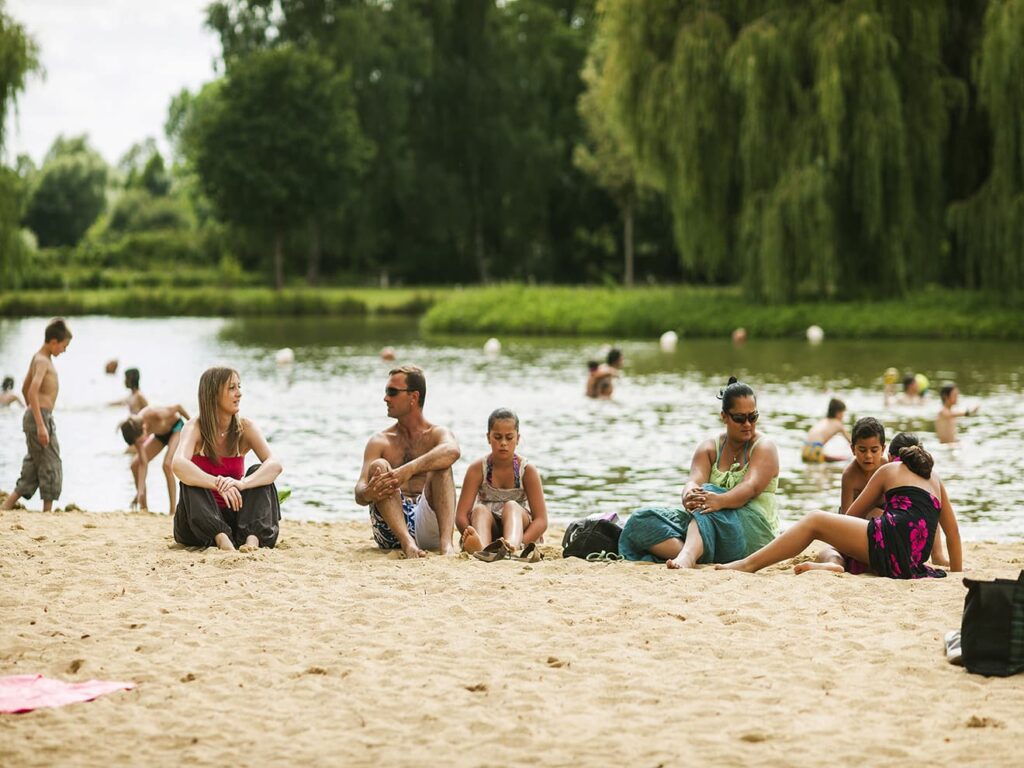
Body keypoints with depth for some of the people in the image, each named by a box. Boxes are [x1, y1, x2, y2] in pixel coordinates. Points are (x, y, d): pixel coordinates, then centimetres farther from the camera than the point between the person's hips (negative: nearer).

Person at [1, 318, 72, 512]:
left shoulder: (39, 358, 16)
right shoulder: (43, 361, -14)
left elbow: (25, 389, 27)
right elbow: (33, 392, -25)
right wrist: (41, 425, -28)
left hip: (34, 416, 10)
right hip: (41, 416, -10)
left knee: (32, 470, 12)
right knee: (50, 467, -4)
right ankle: (47, 512, -2)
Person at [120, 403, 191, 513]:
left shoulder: (155, 414, -41)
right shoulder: (135, 431, -24)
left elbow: (178, 407, -22)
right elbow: (143, 463, -18)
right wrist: (140, 491, -21)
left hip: (176, 427, -6)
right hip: (160, 434, 6)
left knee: (167, 465, -26)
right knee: (135, 464, -3)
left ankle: (173, 510, -20)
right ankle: (143, 507, 9)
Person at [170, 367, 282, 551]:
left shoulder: (246, 428, -4)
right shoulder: (195, 428, -12)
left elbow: (275, 465, -20)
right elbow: (178, 465, -33)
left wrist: (242, 483, -41)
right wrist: (218, 484, -49)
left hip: (234, 518, 2)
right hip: (199, 522, -2)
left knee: (258, 472, -19)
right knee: (191, 481, -29)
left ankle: (252, 537, -39)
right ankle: (220, 537, -48)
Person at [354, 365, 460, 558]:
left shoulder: (438, 434, 10)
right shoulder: (379, 442, 15)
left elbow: (452, 451, -19)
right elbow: (359, 494, 1)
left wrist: (409, 469, -36)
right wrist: (369, 493, -26)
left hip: (428, 526, -1)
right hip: (391, 533, 1)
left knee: (440, 466, -20)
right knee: (379, 467, -19)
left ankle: (446, 543, -43)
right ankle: (407, 542, -44)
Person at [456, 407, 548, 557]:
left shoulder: (527, 470, -7)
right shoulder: (477, 469, -5)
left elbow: (541, 520, -13)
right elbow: (461, 515, -11)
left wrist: (519, 543, -33)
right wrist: (469, 533, -35)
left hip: (520, 529, -1)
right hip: (490, 533, 1)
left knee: (511, 506, -30)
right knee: (479, 509, -29)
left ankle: (513, 546, -64)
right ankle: (481, 547, -65)